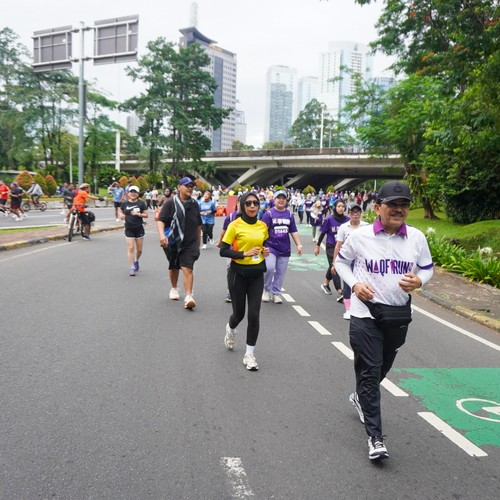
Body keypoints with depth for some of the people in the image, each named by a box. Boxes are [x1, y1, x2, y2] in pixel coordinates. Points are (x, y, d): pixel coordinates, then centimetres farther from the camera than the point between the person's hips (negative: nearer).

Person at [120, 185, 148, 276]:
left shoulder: (141, 203, -2)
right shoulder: (124, 203, 2)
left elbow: (146, 215, -1)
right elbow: (122, 212, 17)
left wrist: (138, 214, -16)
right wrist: (122, 215, -4)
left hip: (139, 228, 0)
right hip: (129, 229, 0)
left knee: (139, 249, 8)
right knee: (130, 248, -5)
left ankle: (136, 261, 38)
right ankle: (132, 267, 0)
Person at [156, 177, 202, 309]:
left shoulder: (194, 204, 6)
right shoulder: (170, 203, -8)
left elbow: (198, 225, 16)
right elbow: (161, 220, -15)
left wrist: (198, 242, 18)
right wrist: (162, 235, -32)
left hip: (190, 243, 1)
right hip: (172, 242, -1)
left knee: (188, 269, -13)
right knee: (174, 267, 19)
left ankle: (188, 297, -16)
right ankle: (174, 289, 42)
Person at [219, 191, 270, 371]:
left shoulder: (263, 226, 3)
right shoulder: (235, 225, -10)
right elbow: (223, 251, -11)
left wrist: (266, 251, -2)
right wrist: (244, 254, -22)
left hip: (257, 273, 3)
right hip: (238, 272, -3)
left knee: (254, 314, -3)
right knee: (239, 313, 9)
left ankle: (250, 354, 10)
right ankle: (230, 329, 47)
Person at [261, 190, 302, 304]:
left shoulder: (289, 215, 10)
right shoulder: (269, 214, -3)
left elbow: (294, 231, 14)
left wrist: (299, 245, 7)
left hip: (284, 249, 4)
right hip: (271, 247, -4)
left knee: (280, 272, 6)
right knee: (269, 268, -19)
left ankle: (276, 293, 20)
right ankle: (267, 290, 4)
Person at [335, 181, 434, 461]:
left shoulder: (417, 238, -3)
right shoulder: (360, 236, -9)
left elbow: (427, 268, 8)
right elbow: (341, 261, 5)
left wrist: (419, 281, -15)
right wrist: (354, 284, -12)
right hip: (365, 314, -4)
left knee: (382, 368, 22)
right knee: (370, 372, -4)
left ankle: (361, 397, 52)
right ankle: (375, 436, 4)